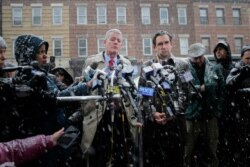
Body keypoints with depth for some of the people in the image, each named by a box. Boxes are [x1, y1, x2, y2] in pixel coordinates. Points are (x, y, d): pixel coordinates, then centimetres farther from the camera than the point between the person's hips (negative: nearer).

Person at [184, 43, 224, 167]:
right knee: (188, 153, 6)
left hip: (210, 116, 2)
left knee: (212, 152, 13)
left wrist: (217, 111, 1)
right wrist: (200, 89, -15)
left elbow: (222, 91, 8)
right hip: (191, 117, -2)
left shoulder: (215, 69, 7)